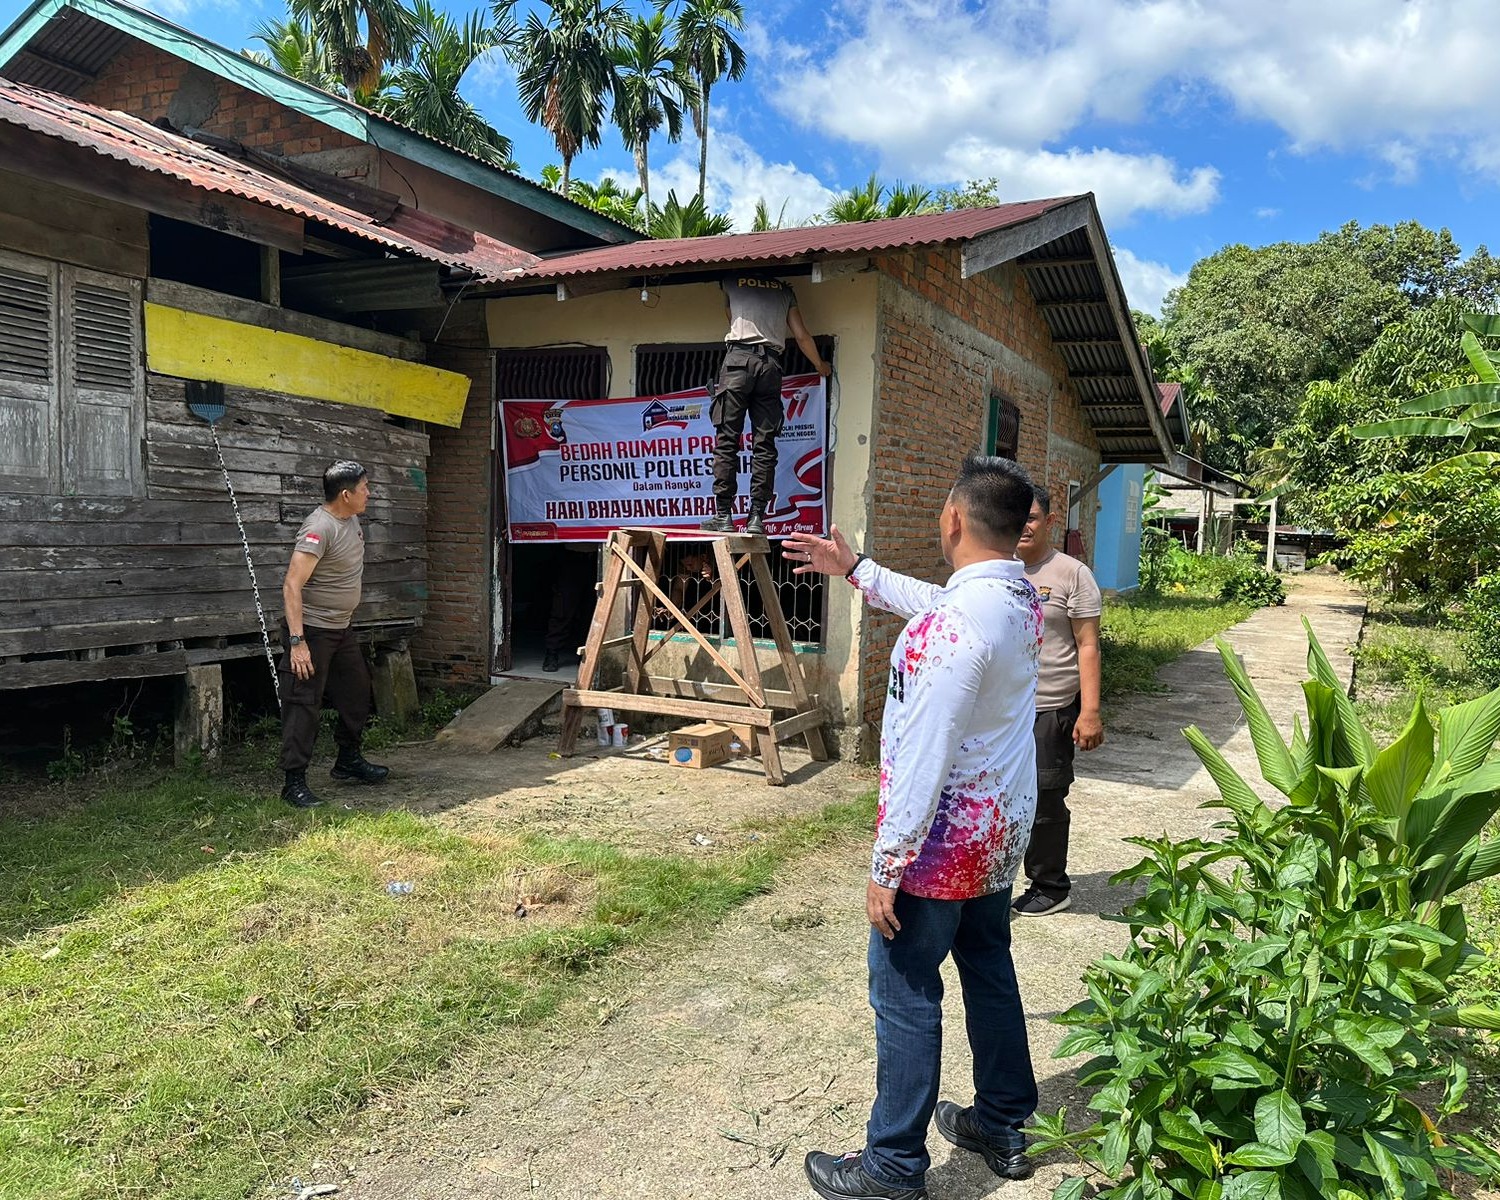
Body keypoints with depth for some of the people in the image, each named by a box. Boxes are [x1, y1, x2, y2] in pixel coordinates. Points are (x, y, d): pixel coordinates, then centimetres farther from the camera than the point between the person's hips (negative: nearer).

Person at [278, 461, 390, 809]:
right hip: (311, 630, -10)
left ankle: (348, 761, 33)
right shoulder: (319, 528, -23)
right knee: (303, 704, -5)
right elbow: (292, 585, -27)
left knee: (356, 694, 18)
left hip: (341, 628, 10)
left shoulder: (350, 519, 6)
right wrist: (296, 641, -31)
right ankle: (294, 781, 2)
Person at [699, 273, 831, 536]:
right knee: (765, 445, -1)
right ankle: (757, 517, -5)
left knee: (727, 440, -4)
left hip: (739, 358, -2)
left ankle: (723, 515, -9)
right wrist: (820, 366, 34)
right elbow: (802, 336, 19)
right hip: (771, 364, 2)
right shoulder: (784, 290, 21)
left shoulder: (732, 281, 17)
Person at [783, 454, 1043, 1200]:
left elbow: (924, 759, -27)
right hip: (1001, 831, 9)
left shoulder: (955, 623, -28)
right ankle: (1003, 1126, 39)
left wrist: (888, 865, -20)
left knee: (905, 998, 5)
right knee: (989, 972, 22)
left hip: (944, 840, -9)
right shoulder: (1021, 598, 1)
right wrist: (856, 571, 25)